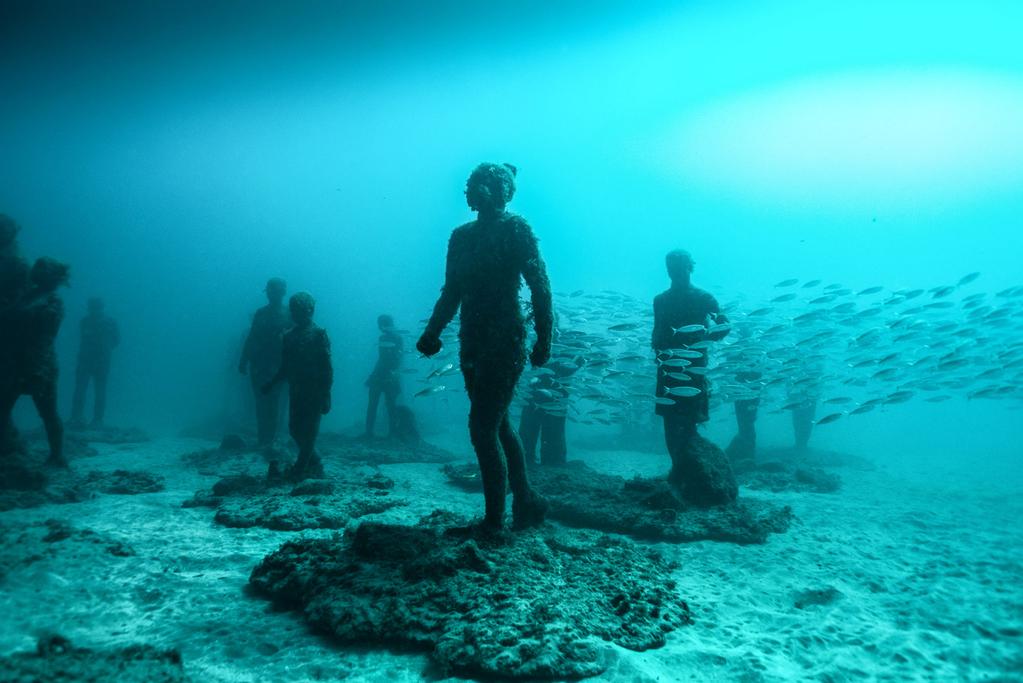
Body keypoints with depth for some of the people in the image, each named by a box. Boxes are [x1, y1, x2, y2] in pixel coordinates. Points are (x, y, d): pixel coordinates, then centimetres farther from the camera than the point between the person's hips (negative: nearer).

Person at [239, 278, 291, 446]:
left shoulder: (288, 315, -2)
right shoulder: (261, 313, 11)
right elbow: (250, 338, 13)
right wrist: (243, 362, 8)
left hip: (276, 367, -4)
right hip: (258, 366, 4)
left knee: (272, 405, -5)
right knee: (261, 404, 7)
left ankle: (269, 441, 4)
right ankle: (262, 440, 16)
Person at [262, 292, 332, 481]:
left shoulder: (319, 334, -7)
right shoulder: (289, 335, 11)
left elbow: (326, 367, -11)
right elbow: (285, 367, 17)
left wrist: (326, 395, -16)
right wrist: (271, 384, 9)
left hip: (314, 392, -6)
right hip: (296, 390, 6)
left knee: (308, 430, -2)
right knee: (295, 428, 7)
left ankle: (300, 469, 7)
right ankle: (314, 464, 23)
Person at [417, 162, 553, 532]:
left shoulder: (516, 229, -3)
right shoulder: (462, 235, 13)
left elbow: (540, 288, -7)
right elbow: (451, 293, 16)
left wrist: (543, 340, -13)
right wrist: (432, 333, 4)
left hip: (505, 344, -7)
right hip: (473, 345, 7)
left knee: (483, 429, -9)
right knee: (497, 425, 13)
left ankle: (494, 520, 3)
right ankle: (526, 502, 28)